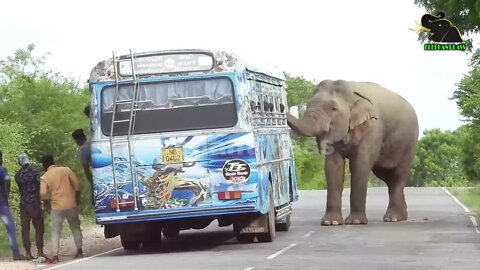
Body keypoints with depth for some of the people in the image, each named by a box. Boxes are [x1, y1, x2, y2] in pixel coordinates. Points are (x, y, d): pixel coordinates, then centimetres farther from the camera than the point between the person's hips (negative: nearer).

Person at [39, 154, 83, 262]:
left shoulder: (44, 177, -4)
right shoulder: (66, 170, 0)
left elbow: (43, 194, -14)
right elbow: (77, 185, -2)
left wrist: (51, 196, 8)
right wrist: (77, 198, 12)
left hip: (57, 207, -2)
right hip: (71, 204, 2)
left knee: (56, 231, 5)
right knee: (75, 228, 19)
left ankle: (55, 256, -3)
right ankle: (79, 251, 21)